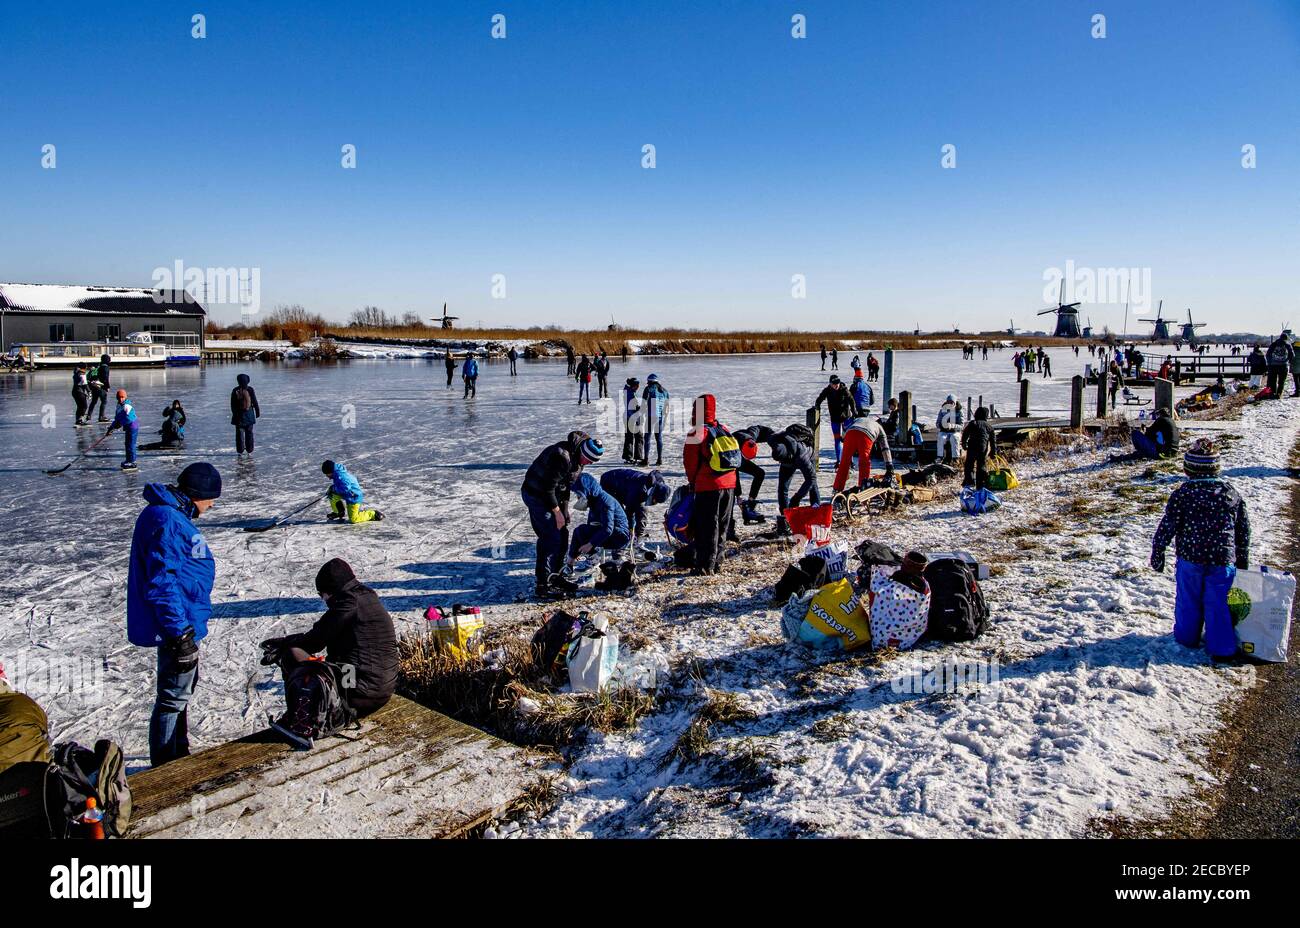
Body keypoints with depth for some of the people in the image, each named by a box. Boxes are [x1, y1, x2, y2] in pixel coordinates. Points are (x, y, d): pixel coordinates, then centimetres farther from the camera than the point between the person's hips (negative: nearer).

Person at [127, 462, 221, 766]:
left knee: (182, 691, 22)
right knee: (173, 698, 2)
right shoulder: (166, 519, -22)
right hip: (177, 626, -11)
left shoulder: (173, 515, 11)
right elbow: (161, 582, -26)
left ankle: (180, 756, 37)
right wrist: (180, 632, -24)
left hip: (182, 624, 11)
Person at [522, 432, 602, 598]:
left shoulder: (577, 457, 0)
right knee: (550, 538, -11)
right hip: (537, 495, -9)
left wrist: (564, 509, 8)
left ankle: (555, 576, 23)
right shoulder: (561, 456, -31)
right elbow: (548, 488, -27)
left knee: (562, 535, 11)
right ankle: (543, 585, -5)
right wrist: (557, 513, -18)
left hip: (552, 495, 9)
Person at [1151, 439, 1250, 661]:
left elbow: (1167, 526, -9)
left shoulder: (1182, 494, -9)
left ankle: (1187, 637, 28)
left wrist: (1157, 552, 2)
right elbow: (1244, 529, 10)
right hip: (1223, 560, 2)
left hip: (1189, 558, -2)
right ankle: (1221, 648, 10)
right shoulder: (1232, 494, 1)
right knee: (1217, 604, 8)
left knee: (1188, 601, 14)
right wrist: (1242, 559, 22)